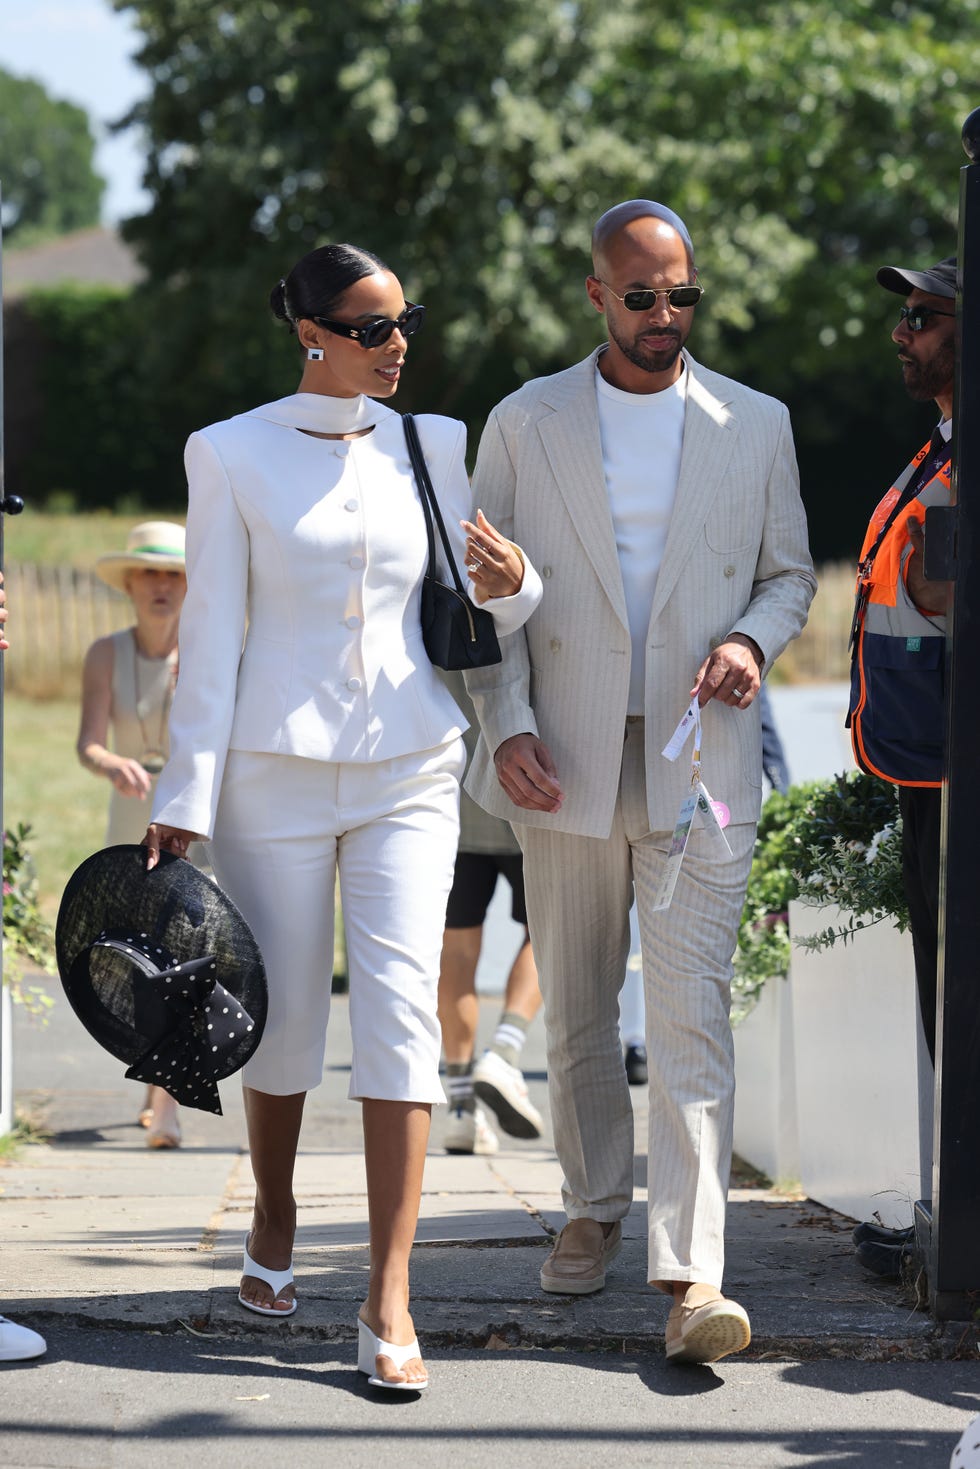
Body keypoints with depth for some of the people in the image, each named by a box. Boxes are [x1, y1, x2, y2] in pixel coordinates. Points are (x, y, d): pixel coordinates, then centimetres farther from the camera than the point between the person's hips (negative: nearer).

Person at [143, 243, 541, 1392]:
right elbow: (211, 637, 0)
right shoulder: (231, 455, 0)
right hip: (275, 768, -1)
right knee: (282, 1014, 5)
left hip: (409, 768, 2)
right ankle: (273, 1220, 33)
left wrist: (510, 587, -8)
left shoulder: (434, 447, 9)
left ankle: (389, 1299, -11)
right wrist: (184, 797, -4)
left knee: (400, 1006, -10)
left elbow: (465, 617, 16)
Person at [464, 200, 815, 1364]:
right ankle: (593, 1207, 31)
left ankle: (691, 1274, -14)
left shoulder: (755, 425, 6)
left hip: (697, 759, -1)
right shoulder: (524, 424, 4)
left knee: (690, 1014, -11)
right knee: (575, 1006, 11)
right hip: (564, 761, 1)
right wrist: (507, 725, -6)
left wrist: (753, 638, -8)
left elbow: (789, 568, 14)